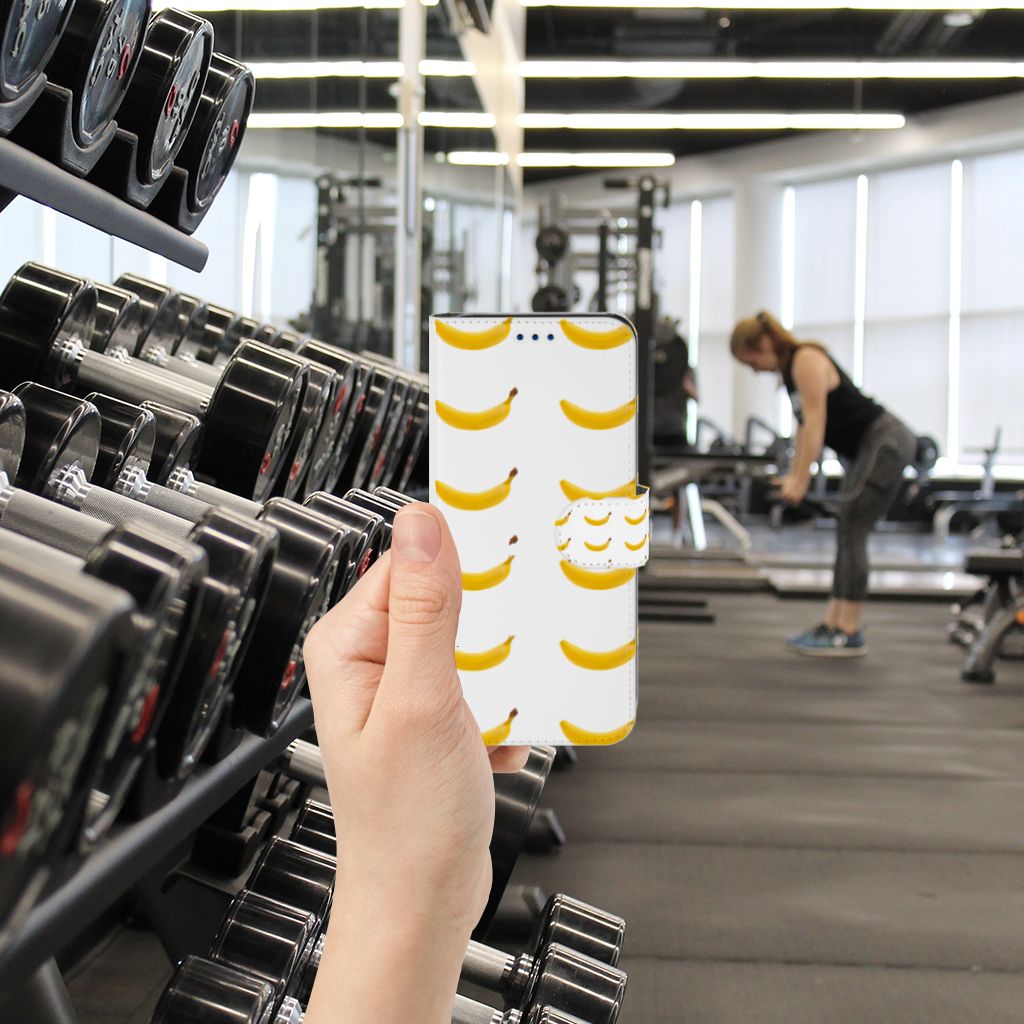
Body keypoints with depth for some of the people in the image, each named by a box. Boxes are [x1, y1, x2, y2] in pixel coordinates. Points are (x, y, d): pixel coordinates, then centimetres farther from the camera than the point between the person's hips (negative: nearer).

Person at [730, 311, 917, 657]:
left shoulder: (807, 360, -16)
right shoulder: (790, 369, 12)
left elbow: (815, 421, -22)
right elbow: (805, 426, 15)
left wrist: (800, 480, -23)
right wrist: (793, 475, 10)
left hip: (887, 443, -10)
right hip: (867, 448, 10)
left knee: (851, 531, -12)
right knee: (848, 534, 9)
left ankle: (849, 634, -10)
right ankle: (832, 624, 12)